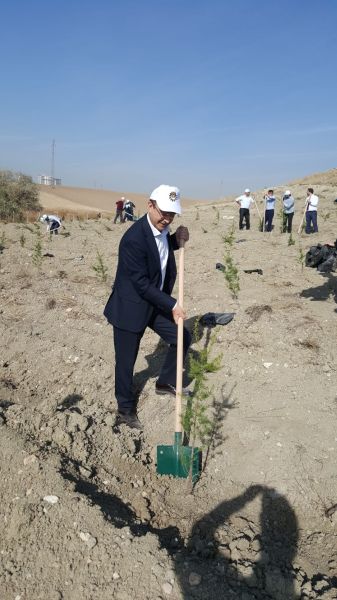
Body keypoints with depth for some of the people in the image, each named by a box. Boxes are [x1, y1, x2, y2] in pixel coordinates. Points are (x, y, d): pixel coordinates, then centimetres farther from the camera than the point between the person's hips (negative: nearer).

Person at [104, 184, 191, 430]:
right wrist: (172, 305, -21)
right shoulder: (133, 238, -28)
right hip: (131, 307, -8)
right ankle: (126, 409, 28)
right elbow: (141, 283, -26)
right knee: (126, 361, 7)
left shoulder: (163, 229, -3)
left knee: (183, 338, 12)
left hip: (156, 303, 8)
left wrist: (176, 240, -2)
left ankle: (166, 382, 34)